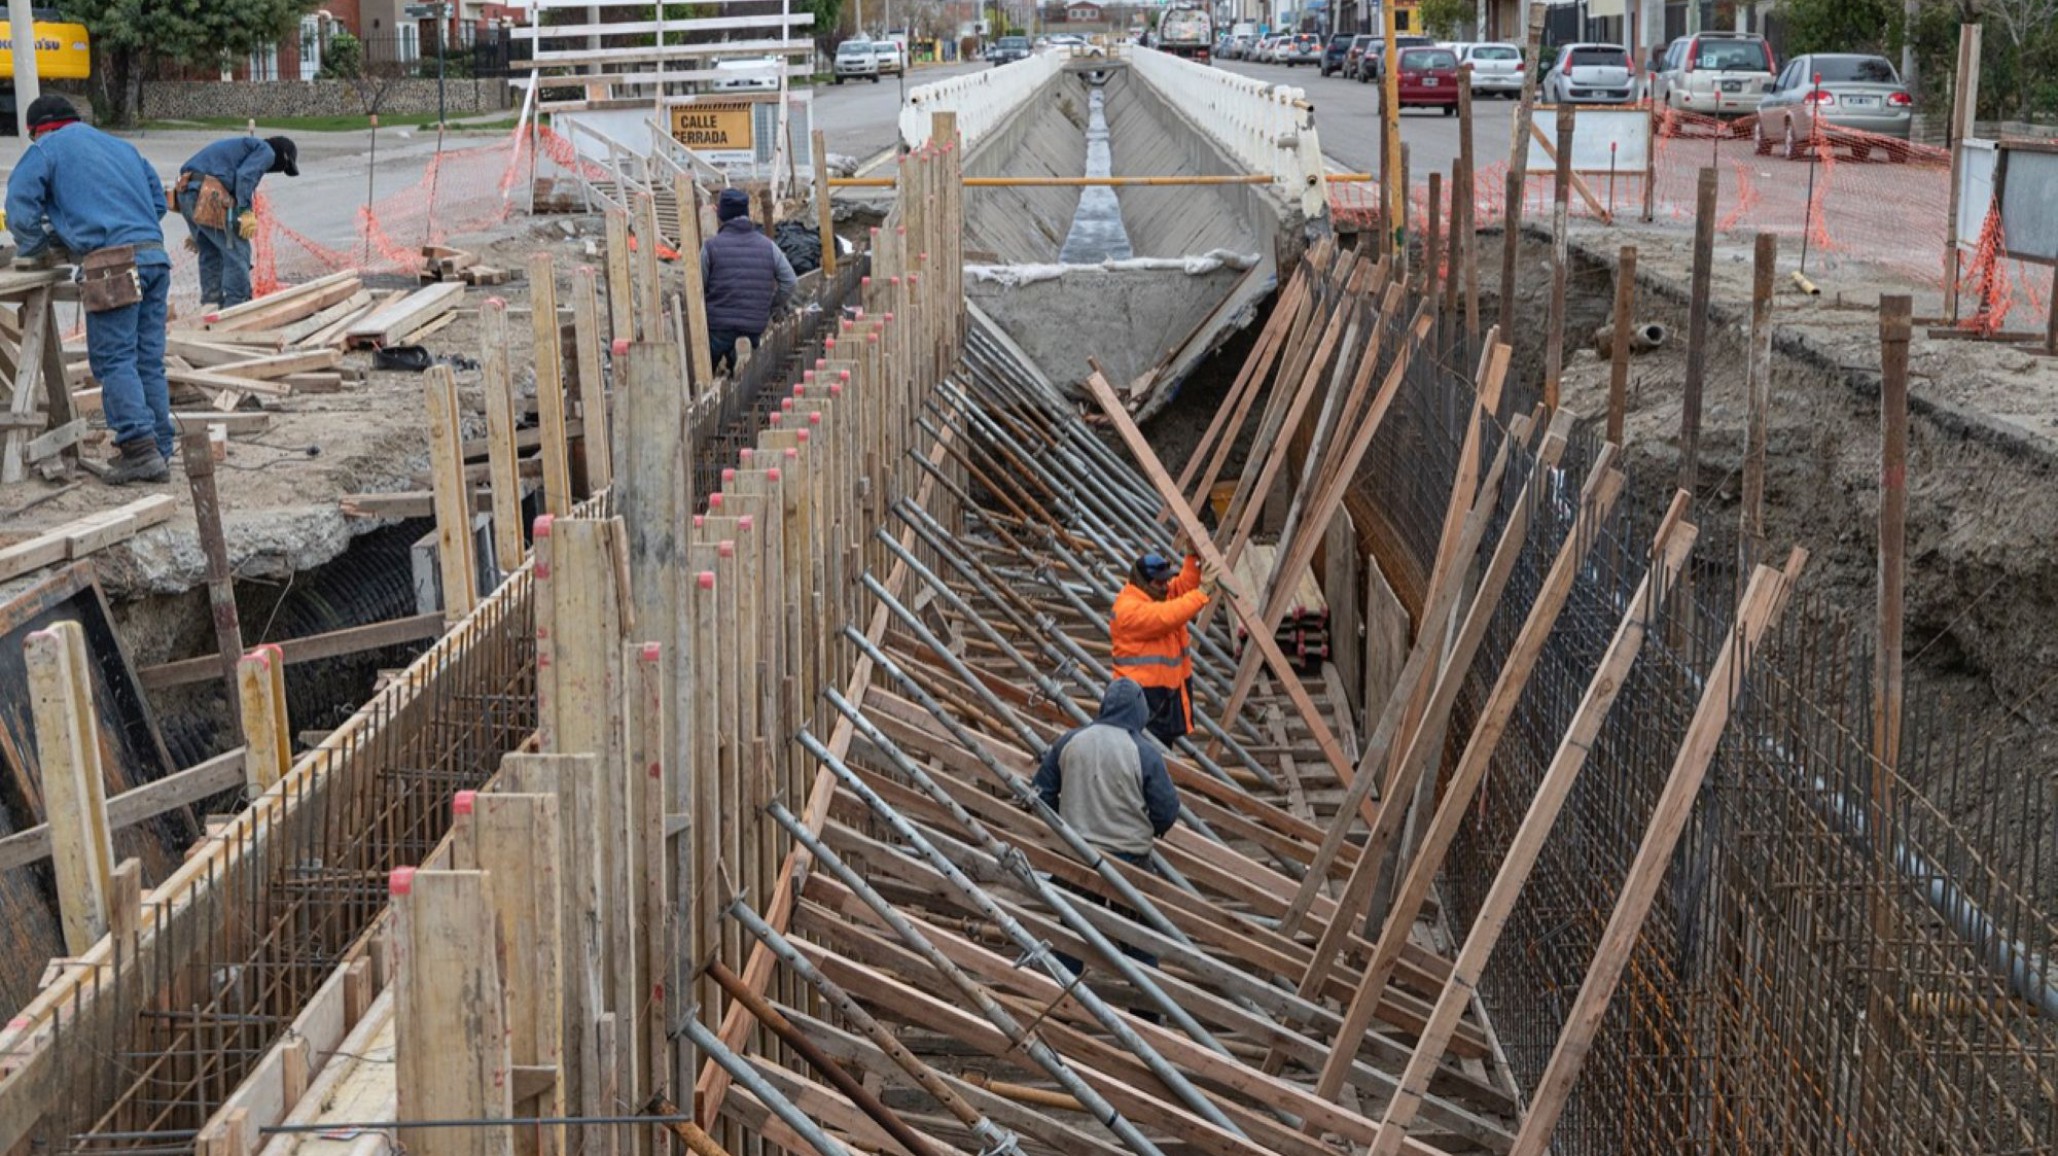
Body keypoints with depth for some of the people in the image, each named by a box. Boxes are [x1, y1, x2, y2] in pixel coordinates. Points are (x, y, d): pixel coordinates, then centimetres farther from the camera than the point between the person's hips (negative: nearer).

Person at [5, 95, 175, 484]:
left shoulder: (46, 149, 10)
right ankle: (159, 450, 8)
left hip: (114, 264, -6)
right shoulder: (121, 146, 29)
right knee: (149, 361, 9)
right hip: (155, 255, 6)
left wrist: (37, 252, 15)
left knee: (113, 360, -6)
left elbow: (21, 206, 1)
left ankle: (139, 448, -15)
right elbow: (158, 199, 28)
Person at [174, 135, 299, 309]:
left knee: (210, 253, 18)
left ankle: (212, 306, 20)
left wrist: (197, 233, 35)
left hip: (185, 191, 9)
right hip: (208, 196, -9)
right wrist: (247, 212, -17)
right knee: (237, 252, -4)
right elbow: (245, 176, -13)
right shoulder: (266, 152, 6)